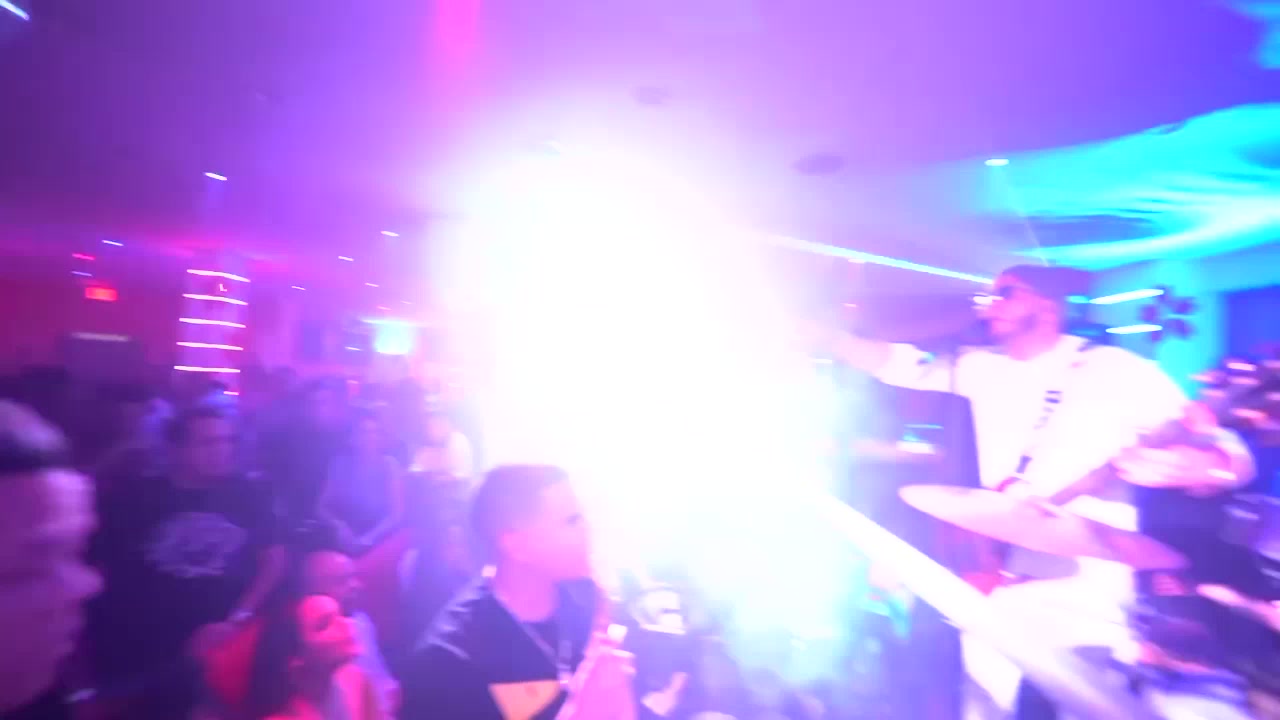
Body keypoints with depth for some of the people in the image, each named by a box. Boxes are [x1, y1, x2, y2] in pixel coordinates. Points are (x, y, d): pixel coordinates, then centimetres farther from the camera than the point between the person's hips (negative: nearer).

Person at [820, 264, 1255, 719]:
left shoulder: (1117, 371, -8)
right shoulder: (984, 368, 5)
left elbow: (1230, 454, -8)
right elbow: (897, 364, 3)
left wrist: (1206, 466, -31)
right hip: (997, 584, 4)